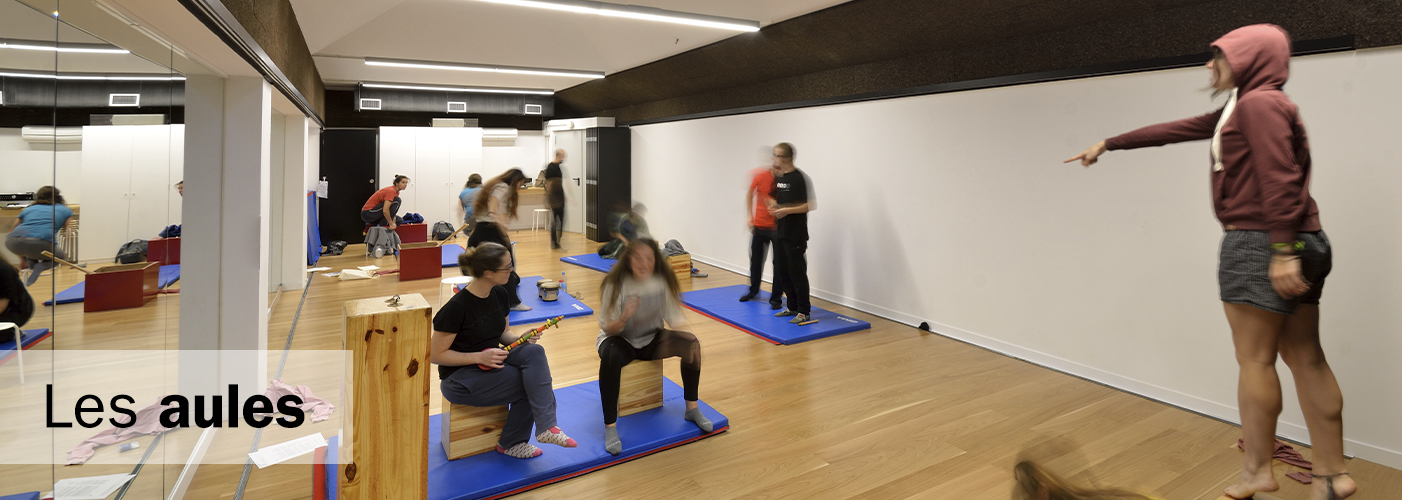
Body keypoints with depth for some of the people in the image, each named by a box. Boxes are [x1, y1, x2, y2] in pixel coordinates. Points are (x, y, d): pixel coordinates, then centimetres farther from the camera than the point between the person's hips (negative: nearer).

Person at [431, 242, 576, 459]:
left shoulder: (499, 295, 0)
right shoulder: (457, 307, -22)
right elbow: (436, 355, -17)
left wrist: (520, 338, -9)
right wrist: (480, 357, -26)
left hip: (492, 363, 7)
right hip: (459, 379, -7)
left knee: (534, 352, -22)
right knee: (531, 383, -21)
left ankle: (546, 427, -15)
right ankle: (511, 443, -5)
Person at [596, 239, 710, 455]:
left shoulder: (663, 281, -14)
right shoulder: (616, 284, -23)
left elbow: (674, 317, -8)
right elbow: (607, 328, -21)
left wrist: (684, 327, -30)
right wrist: (624, 317, -41)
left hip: (652, 339, 4)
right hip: (620, 339, -3)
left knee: (691, 343, -20)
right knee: (610, 356, -38)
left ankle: (692, 408, -2)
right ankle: (610, 427, -25)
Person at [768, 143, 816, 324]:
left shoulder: (800, 178, -13)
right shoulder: (779, 177, 12)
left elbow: (811, 205, -17)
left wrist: (787, 210, -21)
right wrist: (773, 205, 2)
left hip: (796, 235, -8)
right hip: (780, 233, 8)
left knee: (797, 272, -3)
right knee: (782, 272, 13)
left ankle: (804, 311, 8)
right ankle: (793, 307, 26)